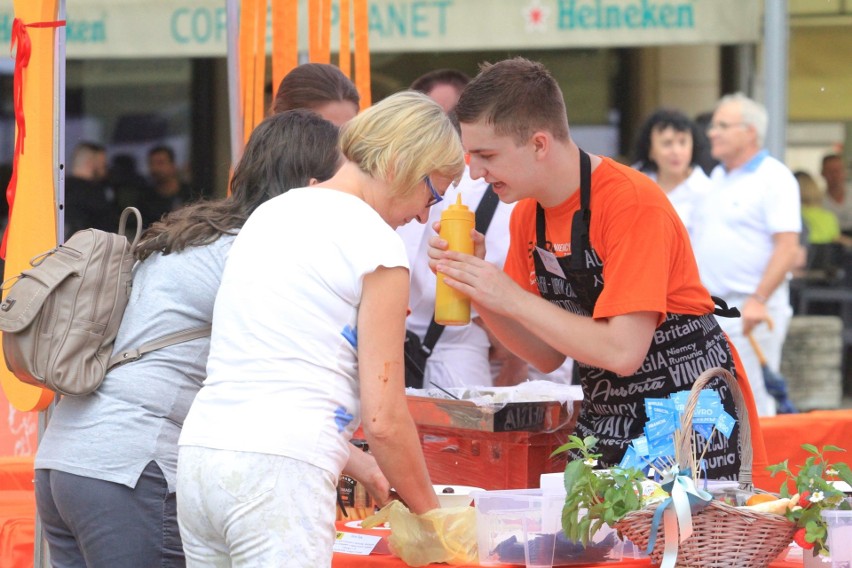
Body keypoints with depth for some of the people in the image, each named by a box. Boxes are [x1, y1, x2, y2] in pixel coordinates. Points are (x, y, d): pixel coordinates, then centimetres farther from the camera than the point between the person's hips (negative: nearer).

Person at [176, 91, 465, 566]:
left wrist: (344, 457, 31)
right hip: (278, 472, -8)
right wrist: (433, 517, 6)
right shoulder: (376, 243, -4)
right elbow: (384, 419, -7)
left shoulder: (273, 212, 19)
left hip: (200, 452, 8)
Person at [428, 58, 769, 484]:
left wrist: (511, 298, -23)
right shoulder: (528, 214, 4)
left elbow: (623, 352, -27)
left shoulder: (632, 205, -20)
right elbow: (549, 355, 7)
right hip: (603, 420, 7)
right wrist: (477, 290, -8)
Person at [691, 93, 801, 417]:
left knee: (752, 410, -8)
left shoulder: (774, 179, -8)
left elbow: (788, 248, -16)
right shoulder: (717, 177, 17)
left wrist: (758, 300, -24)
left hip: (749, 310, -8)